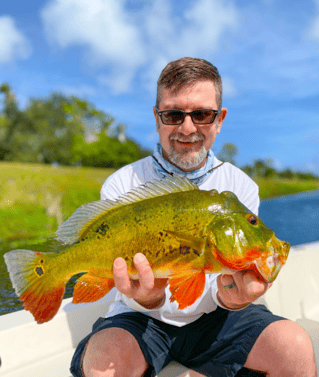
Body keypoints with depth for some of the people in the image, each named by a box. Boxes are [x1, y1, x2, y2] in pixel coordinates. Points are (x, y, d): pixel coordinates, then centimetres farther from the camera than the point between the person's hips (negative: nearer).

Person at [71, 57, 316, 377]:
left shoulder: (241, 187, -4)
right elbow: (124, 276, -11)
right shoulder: (121, 187, -10)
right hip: (142, 317, -1)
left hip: (212, 316, 2)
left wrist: (231, 298, -30)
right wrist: (147, 299, -34)